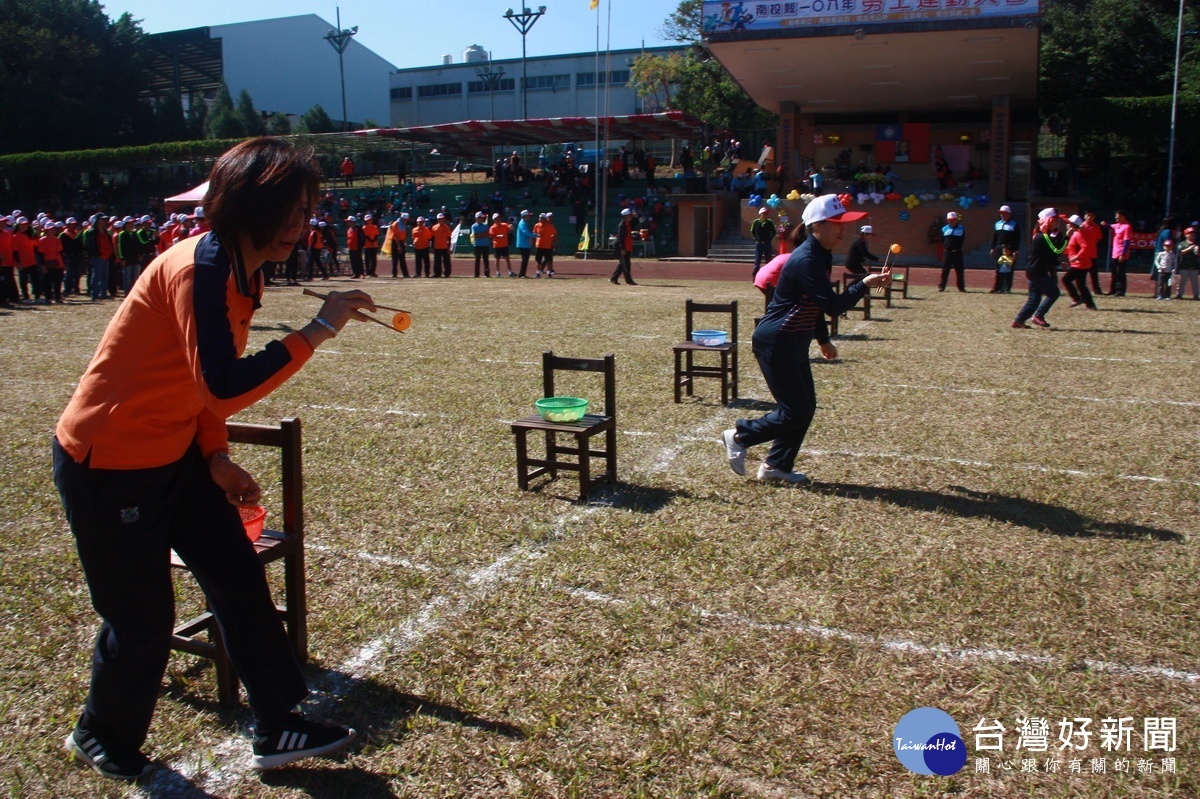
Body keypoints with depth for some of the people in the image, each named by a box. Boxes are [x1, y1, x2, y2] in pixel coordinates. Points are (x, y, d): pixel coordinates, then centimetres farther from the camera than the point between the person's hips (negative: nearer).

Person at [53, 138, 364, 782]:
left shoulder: (240, 271, 4)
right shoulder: (198, 268, -26)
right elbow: (226, 387, -37)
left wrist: (216, 457, 2)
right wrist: (318, 329, -31)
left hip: (175, 456, 9)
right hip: (109, 465, -9)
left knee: (241, 580, 8)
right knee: (143, 620, 5)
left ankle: (276, 728, 20)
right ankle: (101, 738, 34)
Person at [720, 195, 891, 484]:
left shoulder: (822, 257, 10)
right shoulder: (805, 261, -22)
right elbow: (833, 306, -25)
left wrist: (823, 340, 25)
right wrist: (865, 284, -27)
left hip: (794, 345, 10)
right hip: (776, 344, -10)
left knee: (806, 408, 11)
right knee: (796, 411, -6)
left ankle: (777, 466, 21)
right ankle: (739, 436, 10)